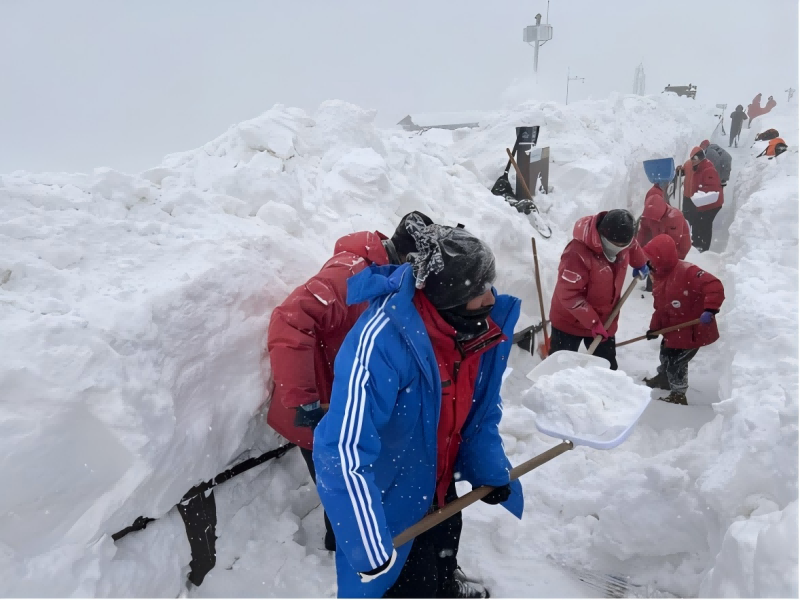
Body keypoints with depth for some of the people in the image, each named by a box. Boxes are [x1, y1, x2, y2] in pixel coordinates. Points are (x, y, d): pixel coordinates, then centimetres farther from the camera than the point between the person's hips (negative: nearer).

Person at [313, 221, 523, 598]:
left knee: (444, 548, 34)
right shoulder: (381, 341, -40)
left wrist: (490, 469, 2)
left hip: (440, 478, 7)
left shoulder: (484, 322, -18)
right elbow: (344, 454, -40)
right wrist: (371, 551, -38)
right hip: (389, 493, -7)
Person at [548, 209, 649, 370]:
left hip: (605, 320, 6)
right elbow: (569, 294, -32)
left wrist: (641, 265, 33)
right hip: (570, 321, -6)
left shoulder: (620, 240, -10)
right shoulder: (578, 253, -34)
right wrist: (592, 322, -30)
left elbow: (633, 247, 19)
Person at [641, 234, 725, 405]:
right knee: (665, 355, 26)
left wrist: (710, 309, -43)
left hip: (693, 330, -9)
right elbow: (660, 307, 12)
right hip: (674, 328, 9)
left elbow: (714, 285, -34)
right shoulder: (659, 276, 5)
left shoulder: (687, 271, -26)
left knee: (675, 361, -3)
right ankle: (663, 378, 53)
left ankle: (678, 395, 17)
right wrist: (655, 327, 8)